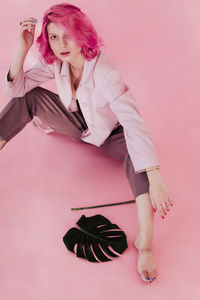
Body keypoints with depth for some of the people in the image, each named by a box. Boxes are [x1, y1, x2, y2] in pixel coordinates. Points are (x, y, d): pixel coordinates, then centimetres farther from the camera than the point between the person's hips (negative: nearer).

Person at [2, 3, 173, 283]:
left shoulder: (104, 71, -35)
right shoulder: (55, 61, -16)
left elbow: (133, 122, -43)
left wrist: (155, 180, -51)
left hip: (108, 134, -4)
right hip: (77, 124, 5)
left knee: (138, 152, -37)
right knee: (29, 97, -14)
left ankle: (145, 244, -42)